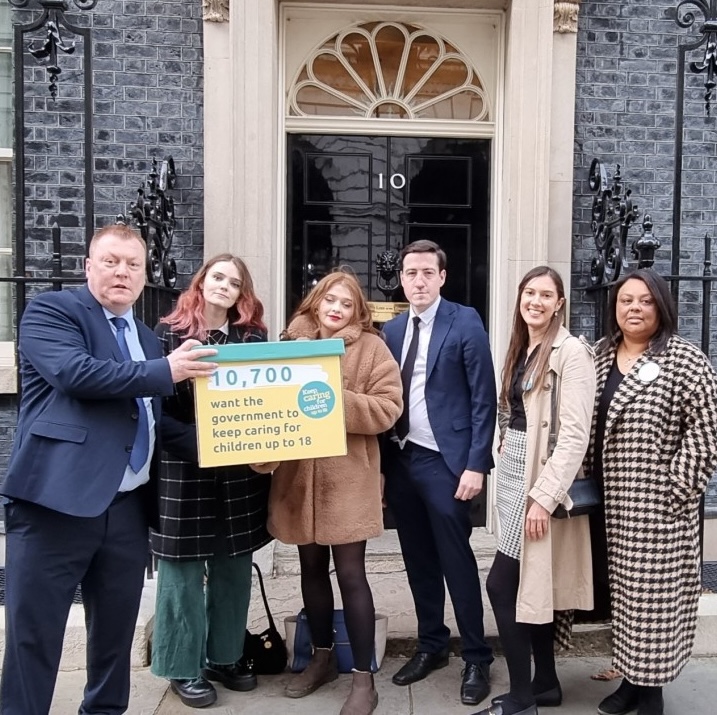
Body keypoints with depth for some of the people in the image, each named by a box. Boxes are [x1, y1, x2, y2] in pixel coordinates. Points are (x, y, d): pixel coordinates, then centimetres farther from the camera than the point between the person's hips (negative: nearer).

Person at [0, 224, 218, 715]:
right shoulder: (52, 310, -1)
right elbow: (74, 372, -19)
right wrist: (165, 372, -16)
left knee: (117, 630, 18)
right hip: (58, 500, -6)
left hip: (127, 508, 7)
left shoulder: (146, 338, 18)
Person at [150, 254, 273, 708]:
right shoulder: (170, 332, -2)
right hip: (183, 467, -3)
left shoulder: (255, 336, 7)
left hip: (240, 468, 4)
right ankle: (185, 667, 24)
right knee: (185, 569, 6)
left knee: (234, 567, 14)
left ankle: (226, 657, 32)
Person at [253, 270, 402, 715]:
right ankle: (323, 657, 35)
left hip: (348, 478, -4)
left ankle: (363, 678, 14)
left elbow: (386, 409, -10)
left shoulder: (371, 347, -2)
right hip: (299, 475, 4)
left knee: (351, 574, -1)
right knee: (312, 568, 15)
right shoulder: (292, 342, 9)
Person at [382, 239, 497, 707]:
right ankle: (432, 646, 32)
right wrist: (382, 459, 6)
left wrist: (476, 464, -13)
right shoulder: (392, 329, 9)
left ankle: (477, 659, 21)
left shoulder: (466, 322, -6)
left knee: (457, 562, 3)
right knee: (419, 561, 15)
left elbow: (484, 398, -9)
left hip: (444, 461, -5)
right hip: (400, 458, 5)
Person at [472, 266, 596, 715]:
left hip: (541, 478, -8)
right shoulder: (520, 350, 12)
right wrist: (506, 472, 10)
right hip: (514, 474, 8)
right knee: (532, 585, 15)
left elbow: (575, 434, -19)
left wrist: (544, 496, -22)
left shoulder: (572, 352, -13)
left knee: (502, 585, -6)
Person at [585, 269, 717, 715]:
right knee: (625, 589, 14)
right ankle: (631, 677, 29)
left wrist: (675, 488, -13)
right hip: (612, 500, 5)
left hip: (659, 504, -5)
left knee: (655, 592, 3)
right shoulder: (600, 357, 9)